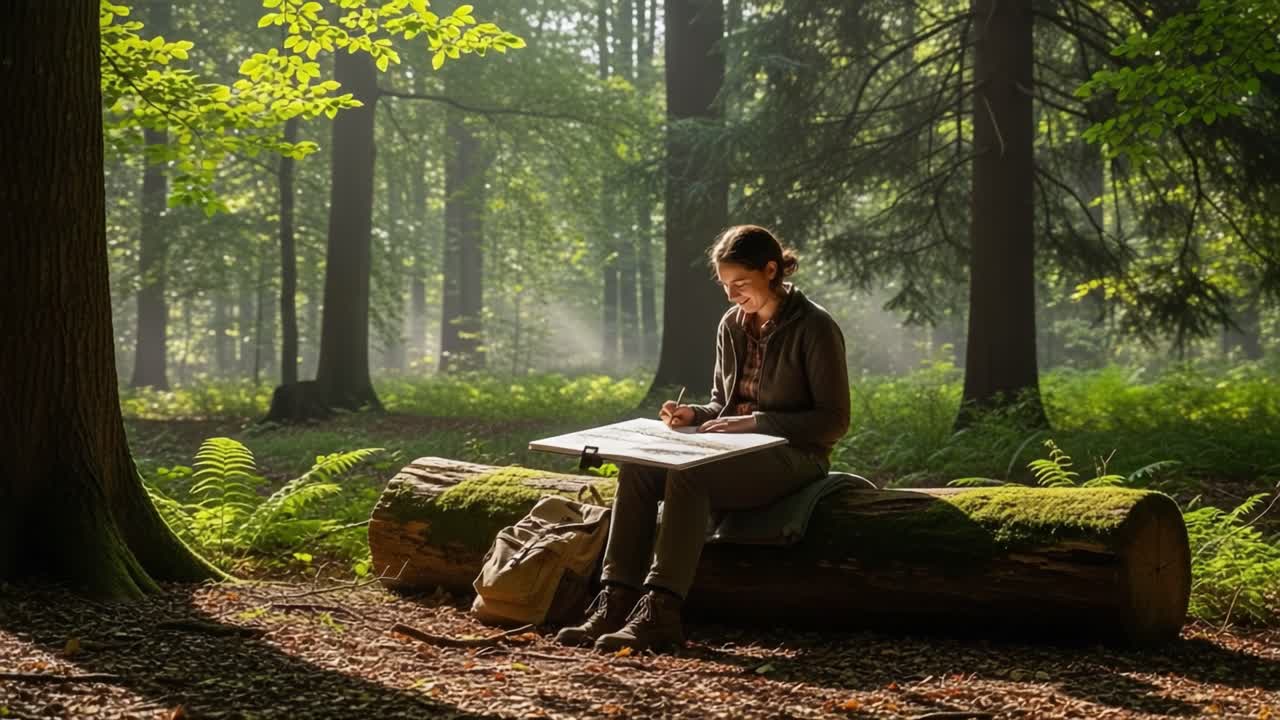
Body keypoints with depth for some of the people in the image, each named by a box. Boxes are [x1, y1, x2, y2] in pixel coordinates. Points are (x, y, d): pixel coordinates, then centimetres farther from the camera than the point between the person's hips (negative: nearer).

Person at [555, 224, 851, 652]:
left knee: (688, 475, -34)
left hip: (793, 456, -7)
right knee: (636, 467, -20)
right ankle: (616, 601, -27)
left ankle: (661, 613, -37)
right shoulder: (732, 326, 11)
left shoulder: (814, 328, -9)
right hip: (735, 452, 7)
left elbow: (834, 420, -11)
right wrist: (694, 415, -2)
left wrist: (756, 422, -18)